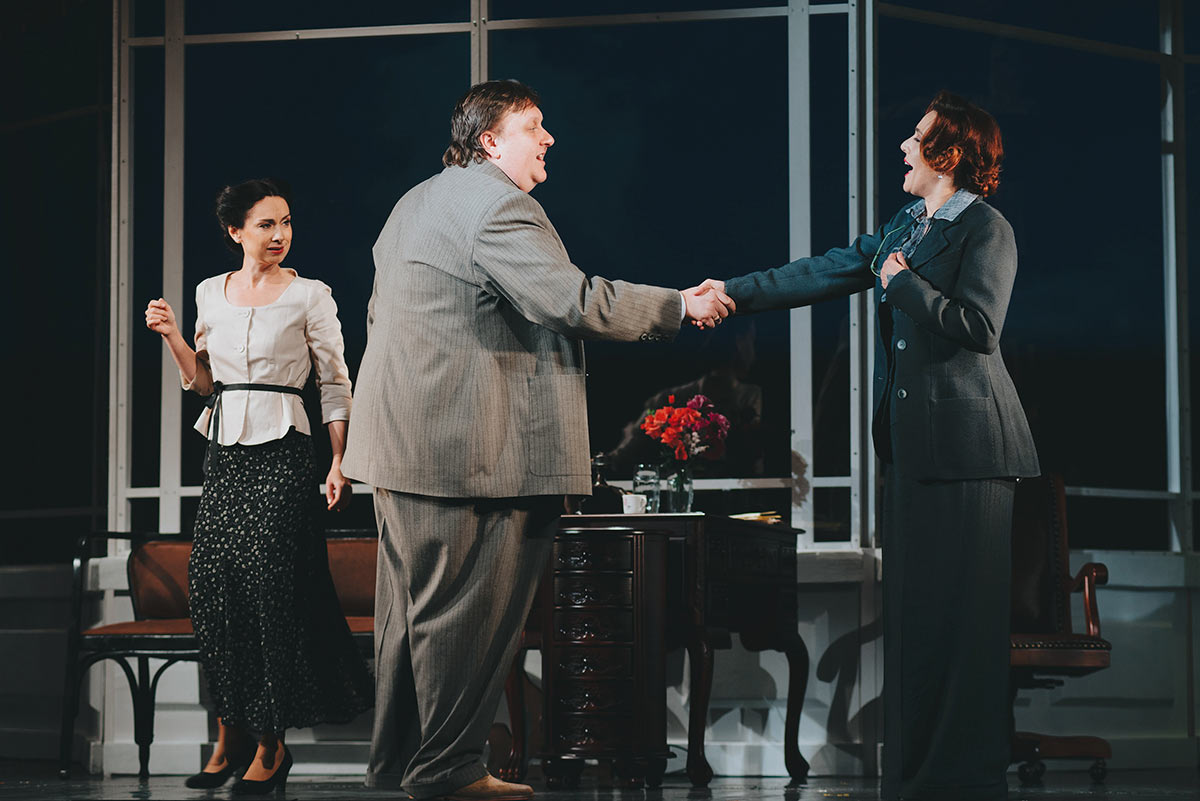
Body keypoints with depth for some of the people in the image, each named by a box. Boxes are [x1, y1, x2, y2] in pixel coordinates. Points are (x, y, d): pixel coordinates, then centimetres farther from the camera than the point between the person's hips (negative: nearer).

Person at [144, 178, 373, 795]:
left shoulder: (308, 297, -1)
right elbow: (202, 382, 16)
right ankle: (230, 733, 7)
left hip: (281, 450, -4)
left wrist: (339, 463, -5)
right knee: (210, 583, -3)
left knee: (266, 584, -9)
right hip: (223, 448, 5)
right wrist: (171, 336, 0)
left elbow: (335, 384, 1)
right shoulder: (211, 293, 11)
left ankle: (270, 745, -3)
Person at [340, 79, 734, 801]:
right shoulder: (495, 203, -14)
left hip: (405, 441, 11)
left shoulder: (416, 203, 20)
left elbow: (380, 310, 27)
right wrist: (681, 306, -12)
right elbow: (570, 301, -22)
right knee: (467, 611, -5)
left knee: (416, 604, 15)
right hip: (469, 445, -11)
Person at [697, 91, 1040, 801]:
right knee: (913, 602, 10)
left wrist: (904, 282, -11)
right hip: (913, 439, 9)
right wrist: (735, 292, 17)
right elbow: (826, 274, 20)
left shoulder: (987, 230, -8)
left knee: (962, 607, -6)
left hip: (965, 442, -9)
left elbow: (978, 326, -19)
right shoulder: (907, 227, 18)